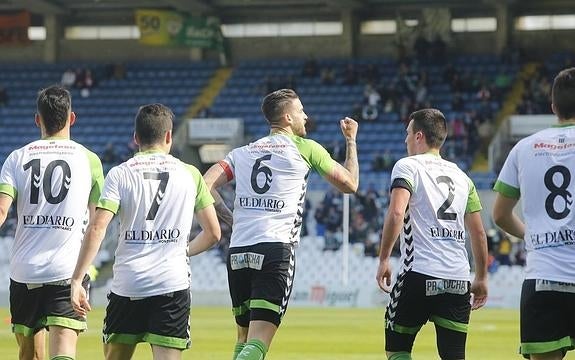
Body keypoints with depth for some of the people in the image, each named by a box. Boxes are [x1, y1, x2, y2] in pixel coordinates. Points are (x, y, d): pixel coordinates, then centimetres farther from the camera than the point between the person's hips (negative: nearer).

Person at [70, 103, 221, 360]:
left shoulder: (120, 174, 2)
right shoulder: (190, 175, 6)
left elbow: (96, 229, -9)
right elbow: (213, 233, 10)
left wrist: (77, 281, -8)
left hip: (126, 285, 0)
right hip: (173, 285, 0)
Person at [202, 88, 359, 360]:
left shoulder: (243, 152, 18)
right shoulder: (305, 149, 6)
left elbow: (206, 186, 6)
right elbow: (350, 184, 15)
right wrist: (351, 141, 30)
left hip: (238, 251, 5)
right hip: (276, 249, -5)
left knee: (244, 337, 19)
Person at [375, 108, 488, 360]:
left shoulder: (408, 166, 1)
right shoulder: (461, 176, 18)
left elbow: (396, 213, -15)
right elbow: (478, 232, 16)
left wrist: (383, 259, -9)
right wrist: (481, 278, 22)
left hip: (419, 274, -5)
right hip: (458, 279, 5)